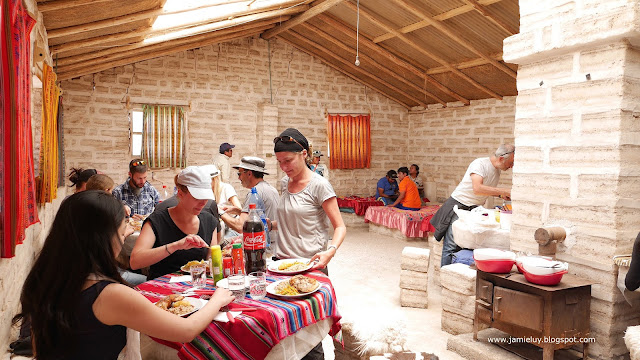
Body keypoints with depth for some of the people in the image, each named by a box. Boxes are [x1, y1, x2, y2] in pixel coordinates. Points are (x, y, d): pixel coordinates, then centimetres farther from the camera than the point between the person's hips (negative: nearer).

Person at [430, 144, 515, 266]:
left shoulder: (497, 170, 7)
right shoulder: (480, 164, -20)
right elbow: (477, 189, -35)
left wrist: (501, 195, 4)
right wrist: (504, 191, -31)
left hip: (474, 210, 8)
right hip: (458, 206, -8)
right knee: (451, 246, -7)